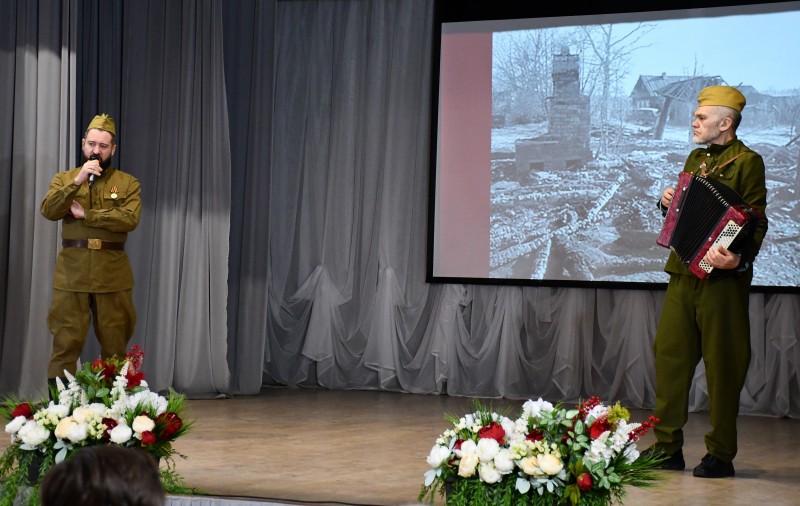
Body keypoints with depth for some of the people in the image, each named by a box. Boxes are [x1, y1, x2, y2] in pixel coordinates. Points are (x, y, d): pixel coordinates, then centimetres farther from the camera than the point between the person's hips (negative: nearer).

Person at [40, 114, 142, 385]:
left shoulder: (128, 183, 7)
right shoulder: (64, 178, 11)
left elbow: (130, 219, -11)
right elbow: (48, 210, -7)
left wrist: (85, 214, -11)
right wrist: (77, 181, -16)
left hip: (112, 273, 0)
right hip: (71, 271, 0)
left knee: (114, 345, 6)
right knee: (65, 343, -3)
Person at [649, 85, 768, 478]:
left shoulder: (747, 162, -6)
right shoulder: (696, 158, 18)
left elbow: (756, 223, -13)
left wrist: (739, 259, -29)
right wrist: (668, 203, 6)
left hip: (722, 279, -8)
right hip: (683, 273, 8)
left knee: (722, 365, -1)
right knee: (670, 354, 7)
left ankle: (721, 456, 8)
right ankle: (668, 448, 15)